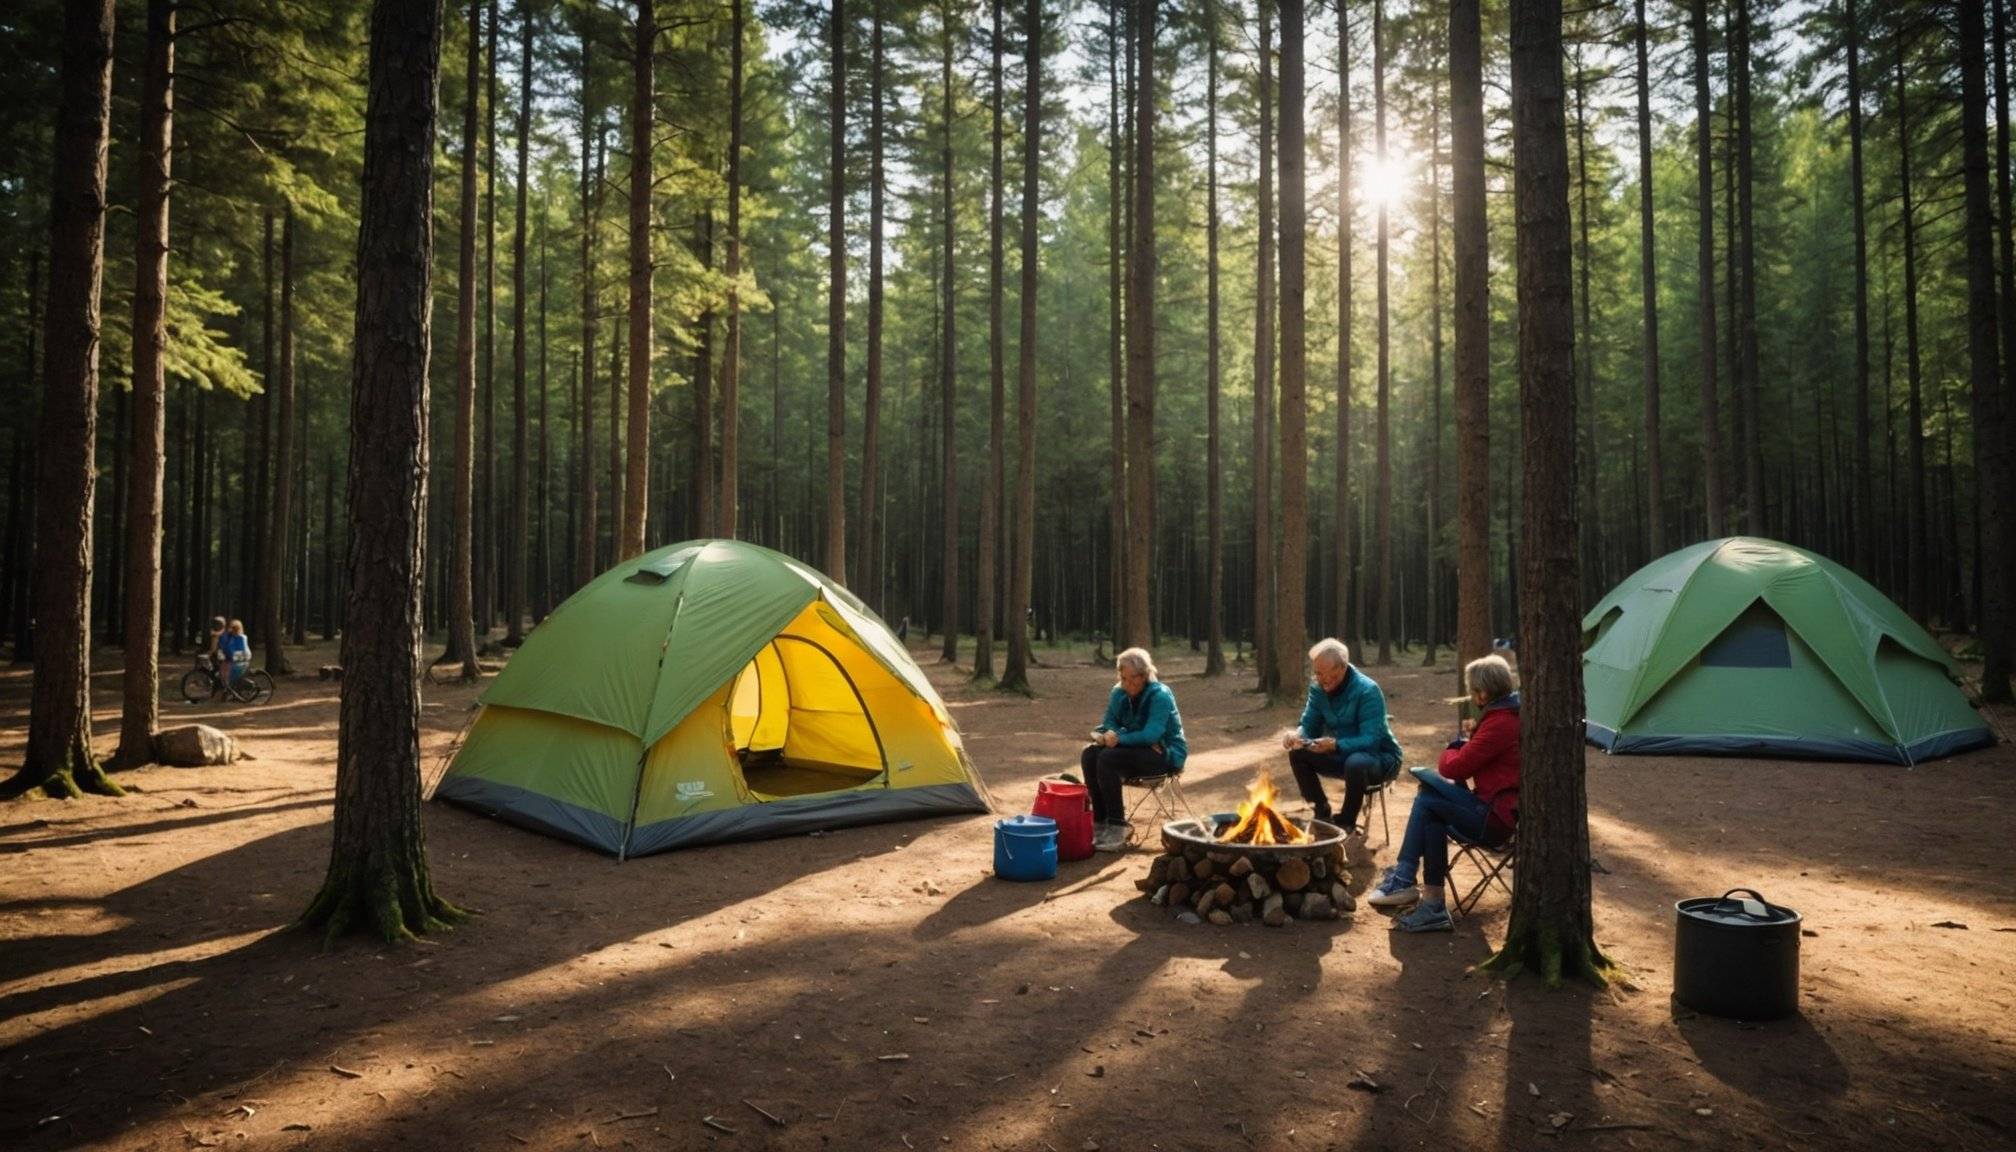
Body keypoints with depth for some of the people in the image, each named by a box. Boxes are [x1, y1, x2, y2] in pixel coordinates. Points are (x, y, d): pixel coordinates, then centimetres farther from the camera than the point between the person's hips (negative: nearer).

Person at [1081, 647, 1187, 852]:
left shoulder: (1160, 695, -18)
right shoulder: (1118, 693, 2)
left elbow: (1152, 734, -27)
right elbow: (1109, 724, 7)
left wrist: (1120, 738, -28)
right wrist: (1109, 735, -15)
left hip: (1166, 754, -7)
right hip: (1138, 748, 7)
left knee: (1107, 759, -28)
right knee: (1090, 754, -17)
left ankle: (1118, 827, -21)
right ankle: (1100, 821, -11)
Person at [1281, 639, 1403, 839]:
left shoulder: (1368, 691, -25)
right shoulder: (1318, 689, -6)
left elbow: (1371, 740, -32)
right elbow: (1309, 726, -1)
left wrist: (1336, 745, -47)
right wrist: (1295, 735, -25)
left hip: (1380, 757, -6)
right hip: (1342, 755, 6)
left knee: (1355, 763, -39)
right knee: (1297, 754, -12)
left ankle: (1347, 824, -16)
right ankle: (1322, 814, 2)